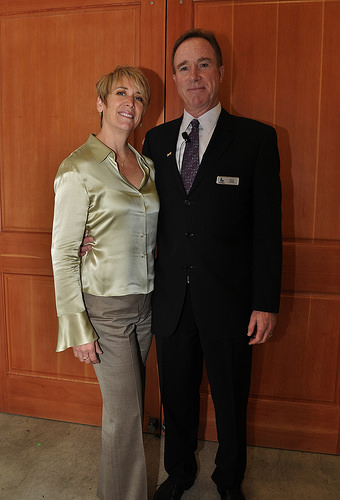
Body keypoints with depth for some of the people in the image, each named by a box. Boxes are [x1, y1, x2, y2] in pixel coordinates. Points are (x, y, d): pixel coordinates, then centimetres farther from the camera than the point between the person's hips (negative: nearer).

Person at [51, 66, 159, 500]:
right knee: (124, 411, 4)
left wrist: (157, 293, 10)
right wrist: (76, 329, -13)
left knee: (129, 404, 19)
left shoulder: (145, 165, 7)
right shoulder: (79, 168, -13)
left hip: (144, 302, 6)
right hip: (105, 306, -6)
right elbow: (63, 254, -13)